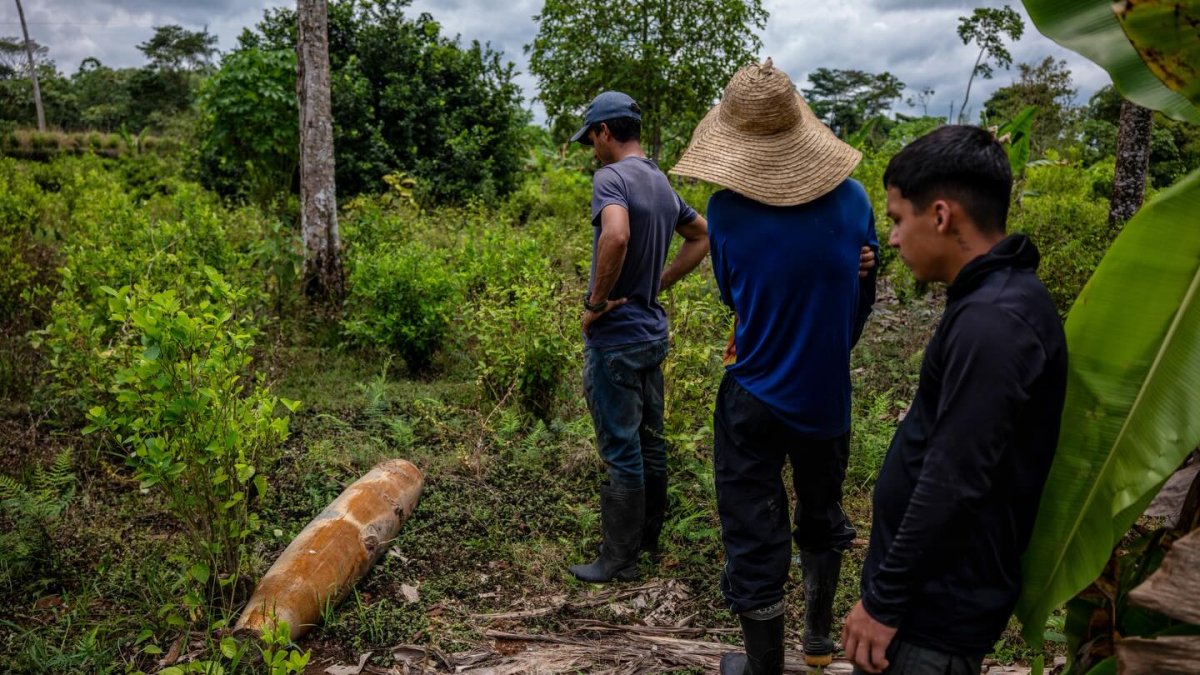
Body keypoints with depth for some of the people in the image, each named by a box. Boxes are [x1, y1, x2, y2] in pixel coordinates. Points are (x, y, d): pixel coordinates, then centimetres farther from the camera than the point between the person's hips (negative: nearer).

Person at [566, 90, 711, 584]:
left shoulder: (611, 177, -16)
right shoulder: (662, 183, 11)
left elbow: (616, 235, -36)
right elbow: (702, 236, 22)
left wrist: (596, 301, -22)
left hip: (615, 337, -9)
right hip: (653, 331, 9)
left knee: (621, 451, 1)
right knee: (649, 441, 18)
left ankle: (620, 559, 14)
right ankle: (649, 538, 33)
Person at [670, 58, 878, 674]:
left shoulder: (726, 210, -16)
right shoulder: (852, 198, -8)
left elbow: (733, 296, 0)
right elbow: (863, 300, 4)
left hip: (754, 399, -3)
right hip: (828, 394, 4)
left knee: (755, 538, 10)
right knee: (822, 515, 25)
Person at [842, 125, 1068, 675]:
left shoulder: (992, 321, -25)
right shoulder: (998, 299, 7)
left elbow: (953, 484, -27)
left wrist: (884, 601, -18)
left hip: (937, 609, -9)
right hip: (939, 589, 9)